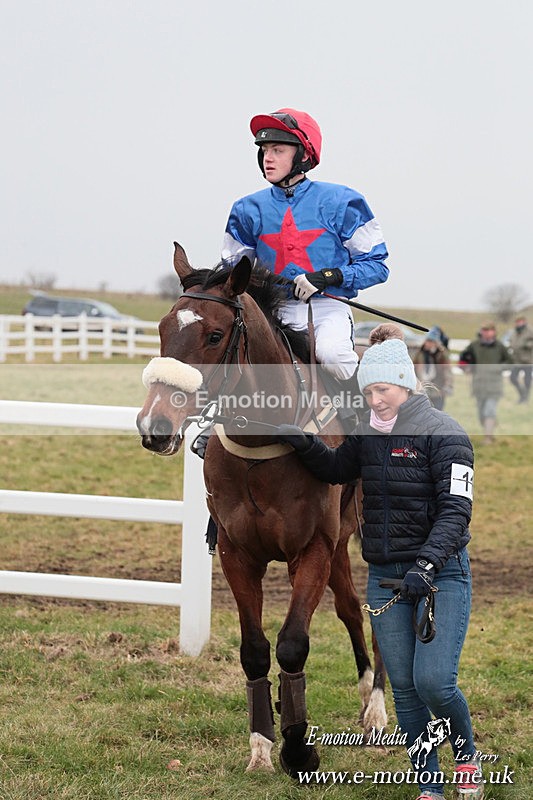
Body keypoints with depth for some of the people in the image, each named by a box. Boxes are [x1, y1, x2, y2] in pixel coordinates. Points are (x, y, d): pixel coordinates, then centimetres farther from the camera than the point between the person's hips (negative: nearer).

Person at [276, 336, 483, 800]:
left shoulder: (443, 434, -11)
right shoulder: (368, 435, 7)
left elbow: (455, 511, -18)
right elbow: (336, 470, 26)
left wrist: (427, 564, -31)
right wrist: (304, 444, 6)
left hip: (442, 575, -6)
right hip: (384, 579, 6)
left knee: (433, 681, -14)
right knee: (404, 687, 6)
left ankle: (467, 754, 15)